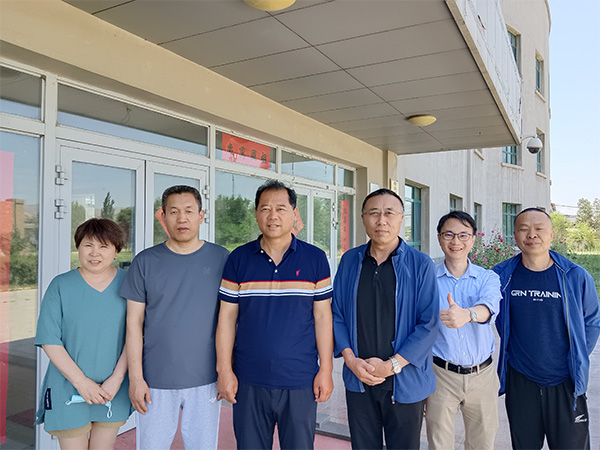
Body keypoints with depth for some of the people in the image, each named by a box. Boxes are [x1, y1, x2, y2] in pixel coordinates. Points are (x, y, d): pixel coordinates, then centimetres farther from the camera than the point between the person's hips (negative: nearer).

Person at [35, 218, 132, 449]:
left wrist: (116, 379, -11)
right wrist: (81, 382, -13)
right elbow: (49, 341, -8)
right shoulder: (61, 286, -4)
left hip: (114, 389, 1)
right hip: (69, 390, -1)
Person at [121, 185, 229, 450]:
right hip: (156, 381, 0)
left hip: (206, 380, 0)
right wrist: (135, 378, -3)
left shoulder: (221, 259, -1)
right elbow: (134, 323, 0)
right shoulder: (146, 262, -1)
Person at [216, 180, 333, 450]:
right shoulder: (239, 259, 1)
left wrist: (326, 369, -1)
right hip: (249, 381, 1)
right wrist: (224, 370, -1)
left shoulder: (315, 259, -1)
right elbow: (227, 316, 2)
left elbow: (322, 316, 1)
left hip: (300, 381, 0)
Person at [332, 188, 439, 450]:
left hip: (405, 382, -2)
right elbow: (337, 313, 5)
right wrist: (350, 359, -8)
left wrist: (392, 365, -15)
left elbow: (429, 323, -9)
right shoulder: (349, 261, 3)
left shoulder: (420, 264, -7)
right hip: (358, 381, 2)